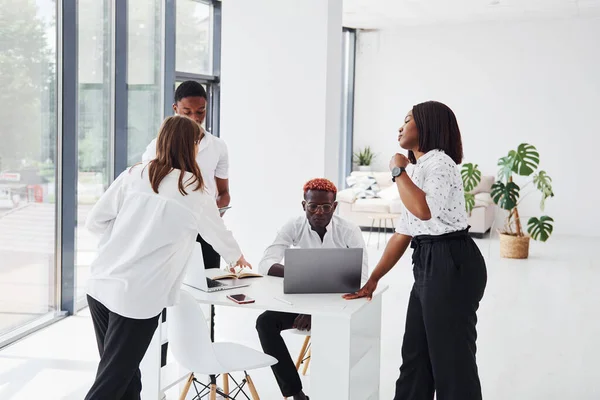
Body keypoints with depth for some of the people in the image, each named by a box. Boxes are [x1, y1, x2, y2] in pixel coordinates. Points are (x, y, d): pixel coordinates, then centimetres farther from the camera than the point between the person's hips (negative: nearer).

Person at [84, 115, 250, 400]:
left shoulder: (133, 175, 5)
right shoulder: (195, 192, 0)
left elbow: (94, 222, 6)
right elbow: (218, 234, 18)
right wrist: (236, 257, 39)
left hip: (101, 286, 4)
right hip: (139, 298, -4)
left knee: (124, 374, 18)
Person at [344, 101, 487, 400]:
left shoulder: (439, 162, -11)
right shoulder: (418, 171, 19)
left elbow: (424, 210, -31)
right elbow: (403, 234, 19)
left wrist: (398, 171, -15)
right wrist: (373, 280, 18)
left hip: (451, 266, -10)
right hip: (430, 266, 10)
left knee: (451, 357, -1)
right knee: (415, 355, 15)